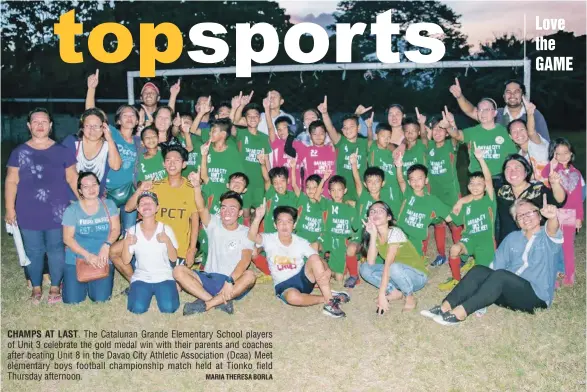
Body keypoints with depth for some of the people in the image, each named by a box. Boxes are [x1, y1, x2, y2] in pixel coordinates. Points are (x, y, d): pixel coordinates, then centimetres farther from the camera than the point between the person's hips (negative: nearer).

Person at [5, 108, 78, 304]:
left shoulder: (62, 151, 3)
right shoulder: (19, 152, 3)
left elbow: (72, 178, 4)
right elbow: (11, 182, 3)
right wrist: (9, 209, -2)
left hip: (57, 212, 0)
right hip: (28, 213, 1)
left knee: (56, 249, 6)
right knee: (33, 251, 9)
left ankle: (55, 287, 22)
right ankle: (36, 288, 25)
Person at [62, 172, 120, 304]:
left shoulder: (109, 205, 2)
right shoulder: (72, 210, -4)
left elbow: (116, 229, -1)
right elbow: (67, 238, -5)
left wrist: (106, 245, -20)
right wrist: (87, 255, -17)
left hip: (103, 259, 1)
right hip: (76, 259, -1)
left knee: (101, 298, -10)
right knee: (72, 300, -9)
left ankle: (92, 283, 24)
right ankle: (85, 283, 25)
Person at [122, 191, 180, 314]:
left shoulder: (166, 229, -6)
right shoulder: (133, 231, -3)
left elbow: (174, 259, -7)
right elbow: (126, 261, -2)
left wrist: (167, 241, -23)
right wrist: (126, 244, -19)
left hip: (164, 277, -1)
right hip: (141, 277, 1)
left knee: (168, 308, -22)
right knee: (137, 309, -23)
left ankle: (158, 291, 12)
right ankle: (141, 290, 12)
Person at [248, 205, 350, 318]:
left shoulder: (302, 243, 1)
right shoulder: (269, 240, -3)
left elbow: (318, 259, -7)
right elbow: (252, 236, -23)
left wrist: (327, 270, -30)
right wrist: (258, 218, -39)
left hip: (303, 279, 2)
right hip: (284, 285, -2)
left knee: (314, 258, -27)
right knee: (293, 297, -39)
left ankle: (330, 300, -26)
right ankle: (329, 297, -16)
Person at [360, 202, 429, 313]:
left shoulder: (395, 232, -23)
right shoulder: (376, 235, -3)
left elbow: (388, 265, -30)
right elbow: (371, 262, -17)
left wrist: (381, 294, -35)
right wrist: (373, 235, -22)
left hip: (417, 275, -6)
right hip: (399, 275, 6)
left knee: (394, 267, -38)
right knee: (365, 268, -13)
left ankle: (410, 297, -11)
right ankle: (395, 293, -5)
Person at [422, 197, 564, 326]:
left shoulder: (548, 237, 0)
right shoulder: (512, 238, 18)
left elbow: (552, 230, -26)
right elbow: (496, 266, 14)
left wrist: (552, 217, -50)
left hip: (536, 296, -5)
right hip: (508, 292, 5)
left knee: (500, 275, -32)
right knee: (479, 270, -20)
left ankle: (460, 312, -40)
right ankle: (445, 307, -32)